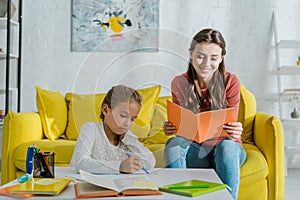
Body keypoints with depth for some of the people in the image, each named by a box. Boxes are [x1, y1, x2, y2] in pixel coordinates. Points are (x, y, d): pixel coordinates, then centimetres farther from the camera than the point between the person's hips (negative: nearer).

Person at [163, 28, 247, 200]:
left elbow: (230, 125, -9)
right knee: (173, 144, -30)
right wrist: (170, 128, -26)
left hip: (227, 148, -1)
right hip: (195, 150, 1)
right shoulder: (179, 84, -3)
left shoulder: (230, 81, -8)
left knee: (226, 145, -36)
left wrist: (235, 132, -34)